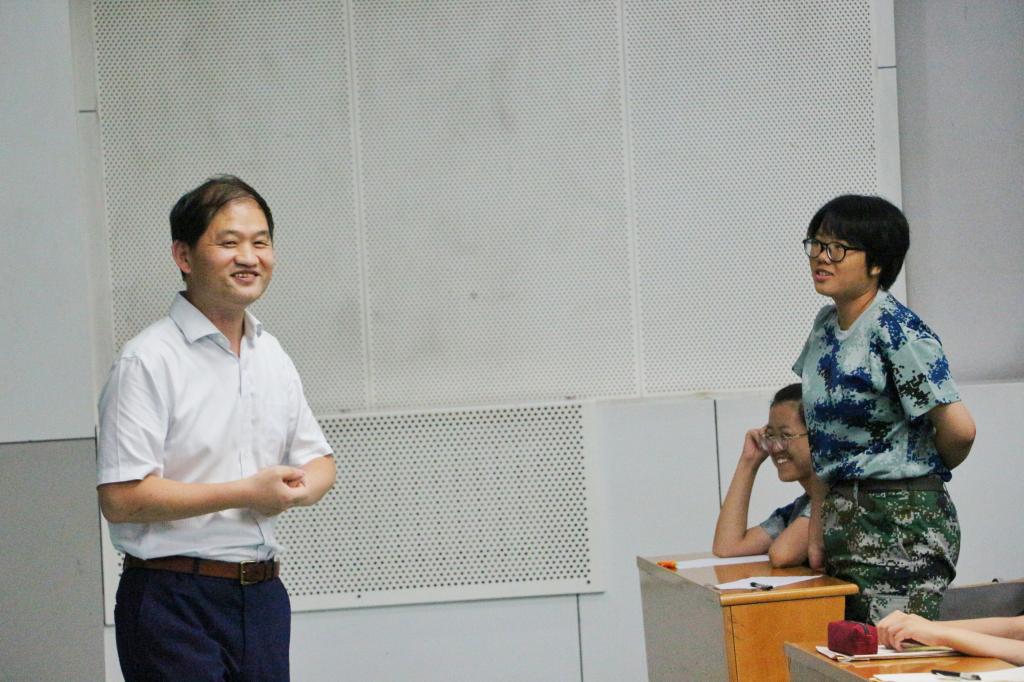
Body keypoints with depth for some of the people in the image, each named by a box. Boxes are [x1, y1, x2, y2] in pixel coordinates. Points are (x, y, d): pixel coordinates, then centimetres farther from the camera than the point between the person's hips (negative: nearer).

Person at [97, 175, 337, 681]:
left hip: (263, 596, 7)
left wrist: (299, 487, -5)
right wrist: (245, 493, -16)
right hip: (173, 600, -7)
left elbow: (318, 460, 20)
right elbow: (120, 498, -19)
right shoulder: (148, 361, -12)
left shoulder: (271, 354, 13)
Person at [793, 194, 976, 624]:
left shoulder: (896, 330, -14)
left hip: (903, 527, -8)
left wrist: (926, 470, 2)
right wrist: (817, 534, 11)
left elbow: (958, 428, -18)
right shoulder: (826, 326, 12)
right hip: (843, 521, 8)